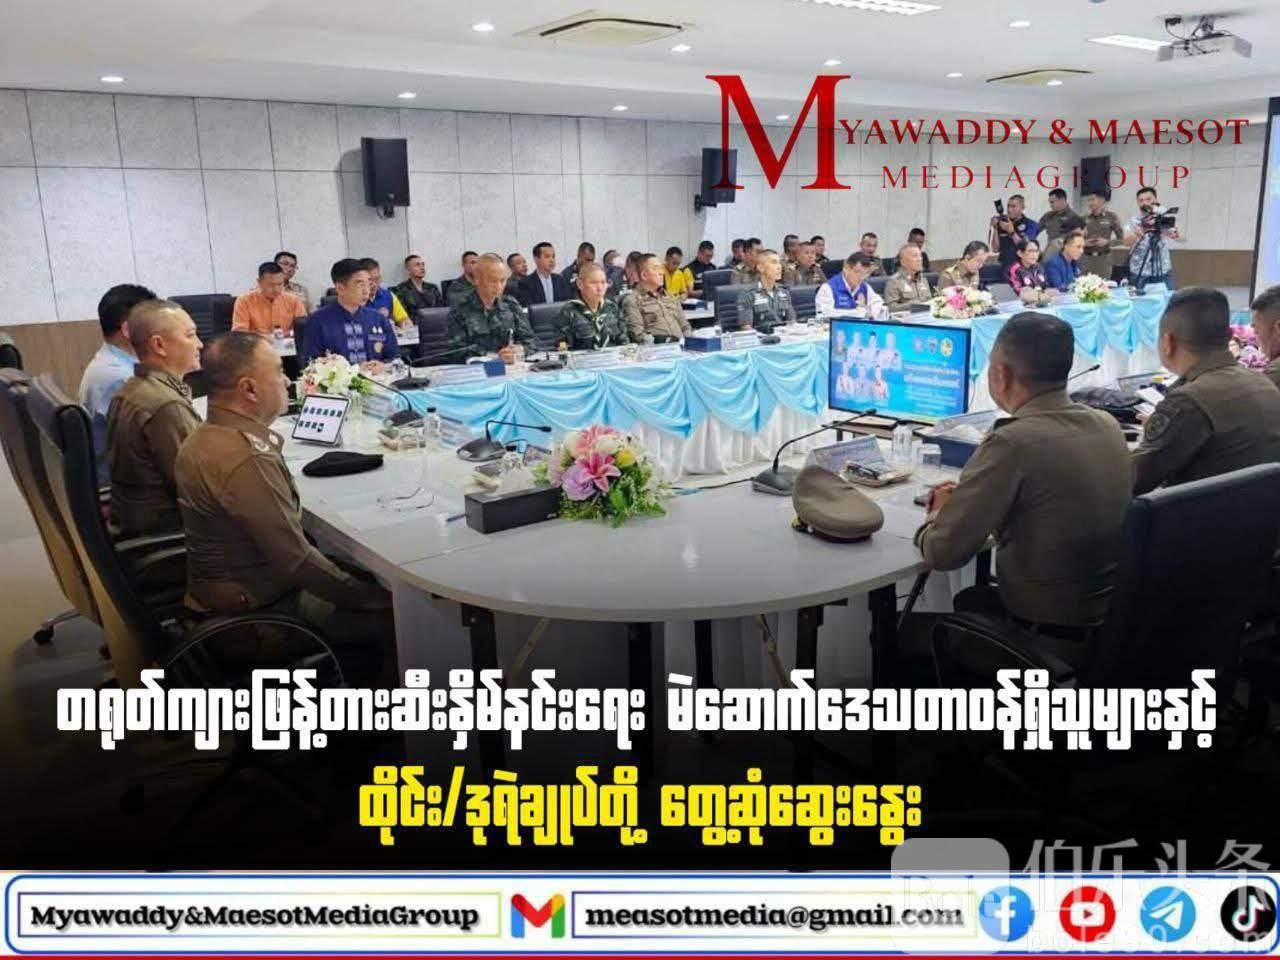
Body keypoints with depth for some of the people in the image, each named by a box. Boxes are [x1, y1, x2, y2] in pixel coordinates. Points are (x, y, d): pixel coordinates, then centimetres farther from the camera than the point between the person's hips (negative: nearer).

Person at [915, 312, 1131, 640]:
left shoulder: (1011, 444, -24)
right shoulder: (1108, 425, -2)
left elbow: (941, 553, -19)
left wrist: (939, 513, 2)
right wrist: (968, 497, 13)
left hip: (1050, 635, -7)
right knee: (970, 599, 29)